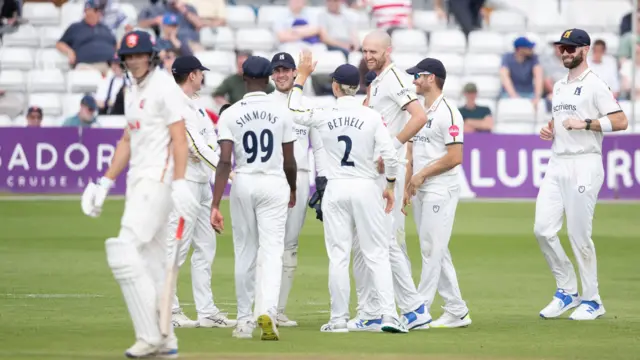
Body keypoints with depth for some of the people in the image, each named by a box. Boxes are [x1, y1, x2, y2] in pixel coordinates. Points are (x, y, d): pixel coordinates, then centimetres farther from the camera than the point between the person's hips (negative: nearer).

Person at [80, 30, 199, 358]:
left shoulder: (164, 88, -9)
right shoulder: (134, 92, 18)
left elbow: (179, 138, -16)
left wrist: (179, 183, -24)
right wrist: (105, 182, 18)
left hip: (159, 179, -9)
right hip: (139, 180, 9)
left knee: (125, 251, -17)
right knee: (150, 260, 8)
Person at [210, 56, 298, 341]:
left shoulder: (230, 114, -4)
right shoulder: (282, 113, -1)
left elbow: (225, 161, -12)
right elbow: (289, 160, 4)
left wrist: (215, 205, -14)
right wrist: (293, 189, 23)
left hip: (243, 184, 1)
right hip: (275, 184, -1)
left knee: (245, 253, 12)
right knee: (271, 251, -4)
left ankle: (244, 320, 18)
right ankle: (267, 311, -25)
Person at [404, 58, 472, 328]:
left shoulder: (447, 113, -12)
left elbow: (455, 157, -17)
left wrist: (422, 174, -14)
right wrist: (406, 189, 14)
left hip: (440, 191, -9)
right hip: (420, 193, 9)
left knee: (432, 250, -8)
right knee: (436, 253, 9)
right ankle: (457, 312, 13)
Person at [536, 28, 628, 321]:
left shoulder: (594, 85, -6)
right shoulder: (559, 87, 18)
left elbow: (620, 121, -14)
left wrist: (585, 124, -19)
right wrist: (550, 132, 9)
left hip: (583, 165, -8)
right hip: (556, 164, 8)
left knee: (579, 235, -6)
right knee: (543, 229, 0)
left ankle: (592, 301, 5)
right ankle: (567, 291, 13)